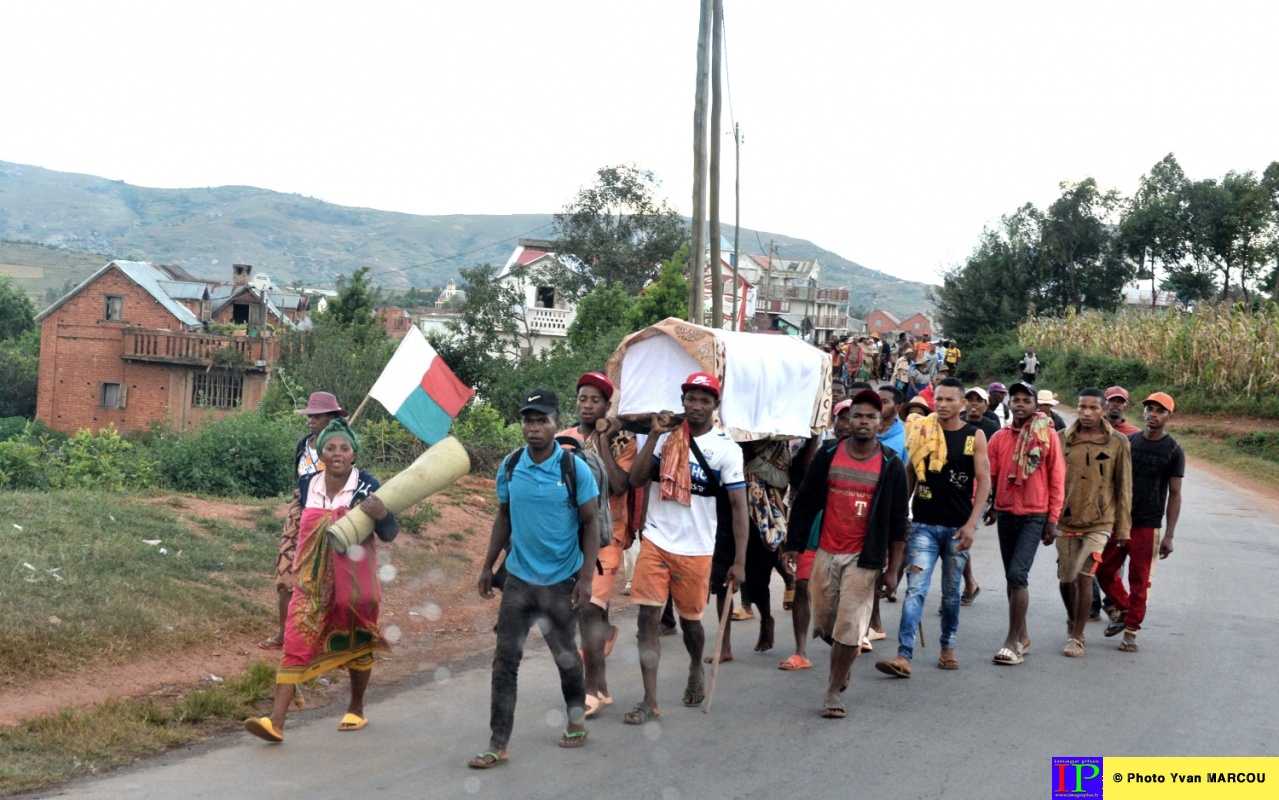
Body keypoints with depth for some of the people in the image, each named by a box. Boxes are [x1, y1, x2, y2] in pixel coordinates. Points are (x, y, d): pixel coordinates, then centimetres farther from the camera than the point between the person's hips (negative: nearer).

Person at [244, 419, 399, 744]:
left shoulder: (367, 486, -11)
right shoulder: (306, 484, 0)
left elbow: (390, 534, -15)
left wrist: (382, 515, -36)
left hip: (355, 582, -2)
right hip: (312, 582, 2)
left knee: (357, 645, 14)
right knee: (296, 644, -9)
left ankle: (356, 709, 35)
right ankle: (276, 721, -13)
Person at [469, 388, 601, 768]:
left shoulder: (575, 469, -11)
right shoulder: (509, 466, -1)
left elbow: (590, 524, -6)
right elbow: (503, 518, 10)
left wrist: (586, 577, -12)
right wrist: (488, 566, 8)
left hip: (561, 581, -3)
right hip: (518, 578, 3)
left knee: (565, 655, 12)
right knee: (505, 661, 0)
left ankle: (576, 719, 37)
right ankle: (497, 745, 5)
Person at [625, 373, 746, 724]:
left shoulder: (726, 448, -6)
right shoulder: (664, 437, 2)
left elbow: (738, 505, -6)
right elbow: (636, 480, -7)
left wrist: (739, 561, -11)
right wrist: (654, 435, -14)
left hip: (696, 549, -1)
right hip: (655, 542, 2)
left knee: (690, 618, 14)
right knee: (648, 619, -6)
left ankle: (696, 670, 45)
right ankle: (650, 702, -2)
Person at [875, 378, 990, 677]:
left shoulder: (975, 436, 0)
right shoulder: (922, 431, 3)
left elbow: (984, 481, -2)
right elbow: (910, 474, 10)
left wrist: (971, 524, -11)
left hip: (957, 526, 0)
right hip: (924, 524, 0)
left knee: (951, 591, 12)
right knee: (915, 588, -10)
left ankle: (948, 647, 28)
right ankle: (904, 655, -16)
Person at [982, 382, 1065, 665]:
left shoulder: (1048, 436, -4)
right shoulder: (999, 437, 5)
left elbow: (1057, 479, -2)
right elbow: (989, 476, 5)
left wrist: (1053, 519, -5)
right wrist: (988, 506, -9)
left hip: (1035, 515, -4)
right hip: (1006, 514, 4)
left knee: (1018, 574, -14)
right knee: (1012, 576, 12)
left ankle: (1013, 641, -9)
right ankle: (1022, 635, 25)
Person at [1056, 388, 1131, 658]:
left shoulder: (1117, 443, -2)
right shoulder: (1062, 439, 1)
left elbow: (1123, 487, 1)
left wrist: (1123, 527, 0)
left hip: (1099, 522, -2)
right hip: (1066, 521, 2)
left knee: (1084, 577, -11)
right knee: (1066, 578, 11)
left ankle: (1077, 636, 2)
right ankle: (1072, 620, 38)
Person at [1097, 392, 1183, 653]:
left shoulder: (1173, 451, -4)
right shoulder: (1128, 442, 5)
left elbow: (1174, 495, -3)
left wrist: (1169, 536, -8)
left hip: (1147, 525, -4)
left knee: (1139, 580, 1)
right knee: (1104, 569, 5)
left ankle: (1131, 631, 10)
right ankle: (1121, 610, 27)